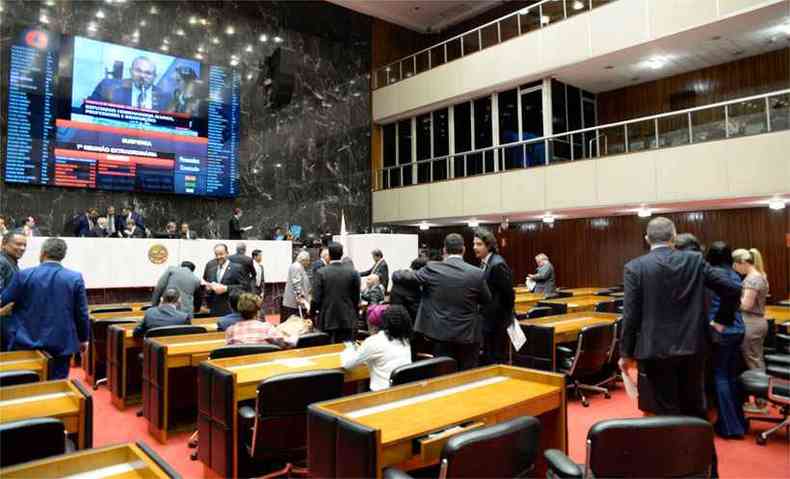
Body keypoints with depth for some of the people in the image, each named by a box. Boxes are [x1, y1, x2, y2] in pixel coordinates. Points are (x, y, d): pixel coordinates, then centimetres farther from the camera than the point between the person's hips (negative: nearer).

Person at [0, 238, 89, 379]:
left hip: (26, 342, 1)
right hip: (61, 343, -1)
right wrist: (83, 338, 10)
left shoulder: (24, 275, -7)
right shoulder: (75, 278, -8)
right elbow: (82, 313, -3)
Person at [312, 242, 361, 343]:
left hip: (327, 320, -1)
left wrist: (313, 312, 9)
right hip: (347, 320, 1)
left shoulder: (321, 273, -8)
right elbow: (356, 298, 3)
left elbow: (316, 298, -7)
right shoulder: (353, 273, -3)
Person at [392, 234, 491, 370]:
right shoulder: (477, 273, -8)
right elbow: (486, 300, 8)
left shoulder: (432, 268, -8)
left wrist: (397, 274, 24)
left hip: (441, 333, 0)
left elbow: (397, 276, 1)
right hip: (468, 335, 0)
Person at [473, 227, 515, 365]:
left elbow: (508, 293, -20)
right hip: (488, 319, 9)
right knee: (487, 358, 17)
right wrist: (482, 316, 13)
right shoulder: (484, 263, 9)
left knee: (497, 360, 1)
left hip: (498, 320, -9)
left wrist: (505, 316, -11)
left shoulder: (498, 264, -20)